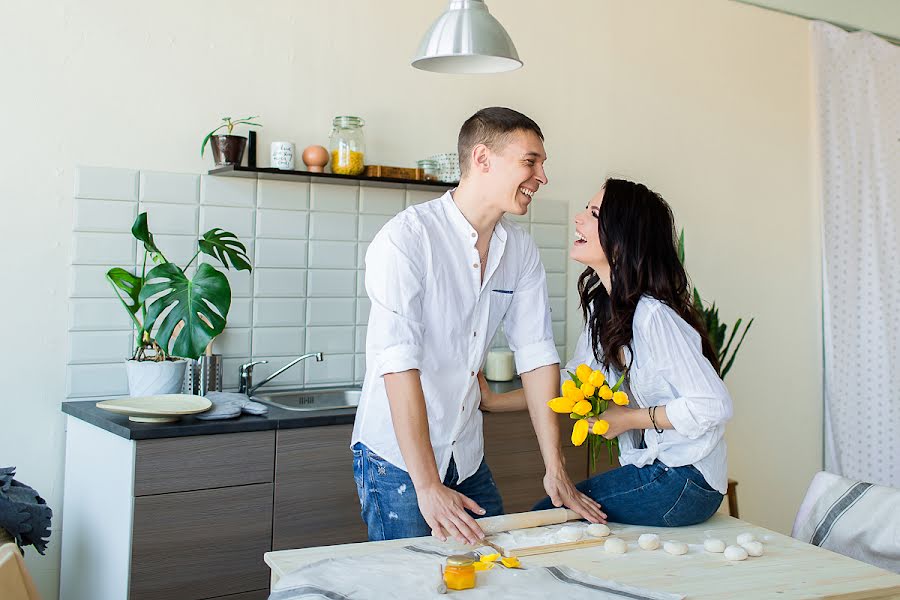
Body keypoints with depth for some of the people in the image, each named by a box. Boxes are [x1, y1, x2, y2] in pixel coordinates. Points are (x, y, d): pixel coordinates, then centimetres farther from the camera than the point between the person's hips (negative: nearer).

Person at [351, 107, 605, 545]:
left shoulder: (521, 250, 2)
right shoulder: (406, 238, -18)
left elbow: (537, 355, 1)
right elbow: (398, 364, -25)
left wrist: (556, 471, -2)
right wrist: (428, 488, -29)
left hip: (467, 458, 6)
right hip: (396, 458, -6)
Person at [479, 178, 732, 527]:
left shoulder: (653, 317, -25)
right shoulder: (602, 306, 4)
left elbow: (714, 406, -25)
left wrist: (629, 419, -16)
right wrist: (491, 401, 9)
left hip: (685, 482, -8)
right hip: (652, 468, 8)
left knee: (548, 515, -8)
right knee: (545, 513, 8)